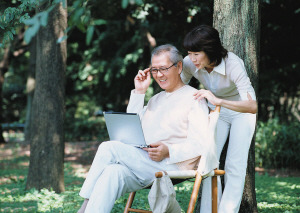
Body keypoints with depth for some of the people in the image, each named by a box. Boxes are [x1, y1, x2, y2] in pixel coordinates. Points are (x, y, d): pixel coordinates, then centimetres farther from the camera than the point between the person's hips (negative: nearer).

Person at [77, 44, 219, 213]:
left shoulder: (193, 98, 4)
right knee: (113, 172, -28)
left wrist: (168, 151, -22)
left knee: (109, 148, -21)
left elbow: (201, 144, -7)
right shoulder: (156, 100, 29)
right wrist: (139, 92, 18)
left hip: (172, 165, -6)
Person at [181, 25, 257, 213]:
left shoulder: (233, 64, -35)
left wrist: (218, 100, -54)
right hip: (216, 112, 4)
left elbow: (252, 106, -42)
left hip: (241, 112, -4)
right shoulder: (190, 64, -20)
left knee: (234, 165, -12)